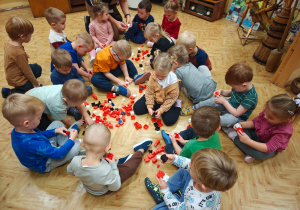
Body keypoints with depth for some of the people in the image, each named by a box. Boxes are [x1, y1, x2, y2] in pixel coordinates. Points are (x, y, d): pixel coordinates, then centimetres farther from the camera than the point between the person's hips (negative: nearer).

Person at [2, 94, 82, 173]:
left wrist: (55, 131, -4)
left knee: (57, 124, 8)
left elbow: (39, 134, 6)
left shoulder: (17, 130, -15)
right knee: (76, 146, -23)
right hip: (45, 165, -8)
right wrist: (71, 139, -22)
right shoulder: (32, 143, -44)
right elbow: (58, 154, -34)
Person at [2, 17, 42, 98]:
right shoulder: (19, 53, -34)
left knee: (38, 68, 23)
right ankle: (10, 93, -3)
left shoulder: (9, 43, -5)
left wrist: (24, 55, 16)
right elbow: (27, 71, -26)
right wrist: (35, 83, -16)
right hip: (17, 80, -10)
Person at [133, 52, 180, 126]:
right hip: (155, 98, 3)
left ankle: (176, 106, 9)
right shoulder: (153, 76, -20)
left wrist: (161, 109, -23)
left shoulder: (173, 80, -25)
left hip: (166, 102, -2)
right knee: (137, 109, -6)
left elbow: (171, 98, -17)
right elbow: (149, 92, -12)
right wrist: (149, 107, -19)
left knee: (169, 120, -19)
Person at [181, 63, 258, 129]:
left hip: (237, 117, -7)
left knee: (230, 119, -42)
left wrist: (224, 101, -27)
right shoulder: (240, 86, -11)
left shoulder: (251, 98, -33)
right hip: (229, 105, 7)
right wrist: (221, 91, -11)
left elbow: (236, 113, -30)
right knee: (214, 100, -19)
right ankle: (194, 108, -1)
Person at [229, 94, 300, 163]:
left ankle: (236, 138, -13)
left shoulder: (283, 131, -37)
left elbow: (268, 148, -38)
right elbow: (254, 122, -7)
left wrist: (248, 141, -48)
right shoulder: (268, 112, -24)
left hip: (270, 149, -5)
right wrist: (241, 124, -27)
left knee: (258, 154, -34)